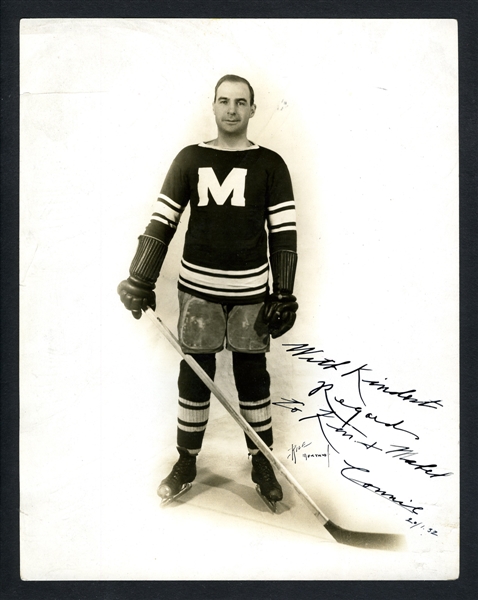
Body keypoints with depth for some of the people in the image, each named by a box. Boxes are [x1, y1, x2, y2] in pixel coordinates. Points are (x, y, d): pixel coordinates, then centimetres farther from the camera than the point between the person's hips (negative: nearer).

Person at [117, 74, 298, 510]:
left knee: (253, 376, 7)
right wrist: (140, 280, -1)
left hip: (251, 292, -1)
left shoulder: (270, 165, 2)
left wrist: (283, 294, -6)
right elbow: (162, 221, 4)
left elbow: (284, 231, -1)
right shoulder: (190, 159, 5)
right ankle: (187, 462, 24)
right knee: (194, 375, 7)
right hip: (197, 288, 1)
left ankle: (263, 464, 23)